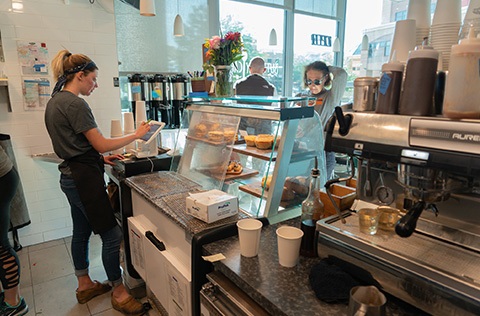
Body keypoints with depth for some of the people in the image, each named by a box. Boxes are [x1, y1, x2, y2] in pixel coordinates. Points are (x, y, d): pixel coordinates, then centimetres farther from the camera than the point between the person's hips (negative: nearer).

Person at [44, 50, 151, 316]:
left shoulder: (55, 101, 14)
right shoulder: (74, 103, -17)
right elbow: (101, 144, -18)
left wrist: (100, 157, 13)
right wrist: (136, 134, -9)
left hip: (70, 175, 11)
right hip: (84, 178, -11)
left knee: (81, 231, 20)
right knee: (112, 236, -2)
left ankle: (84, 285, 36)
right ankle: (119, 293, 12)